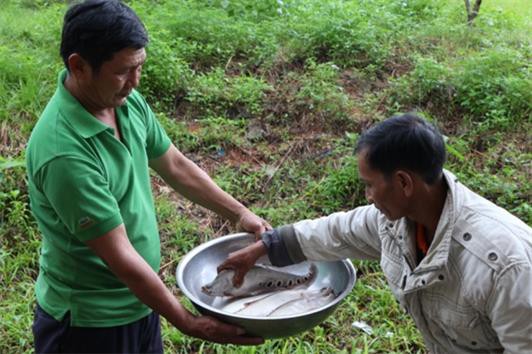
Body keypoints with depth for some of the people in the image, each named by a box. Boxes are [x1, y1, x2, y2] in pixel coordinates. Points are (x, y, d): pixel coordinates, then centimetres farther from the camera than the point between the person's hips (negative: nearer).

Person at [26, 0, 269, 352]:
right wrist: (188, 322, -20)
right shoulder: (64, 151, -30)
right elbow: (119, 255, -26)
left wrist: (239, 213, 5)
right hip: (90, 322, -7)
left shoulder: (128, 101, -7)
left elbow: (175, 166, 8)